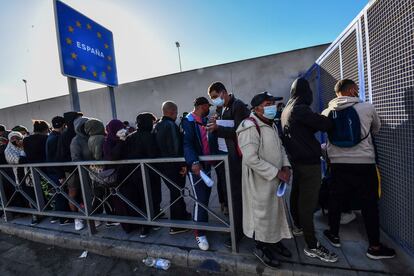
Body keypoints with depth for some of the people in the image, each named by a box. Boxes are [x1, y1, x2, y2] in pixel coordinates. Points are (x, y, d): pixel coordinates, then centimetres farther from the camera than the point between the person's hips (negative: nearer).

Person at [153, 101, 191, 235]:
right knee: (176, 193, 3)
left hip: (162, 165, 9)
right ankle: (176, 226, 16)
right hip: (173, 165, -9)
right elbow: (176, 147, -24)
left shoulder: (156, 126, 11)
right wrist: (182, 164, -18)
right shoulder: (171, 125, -18)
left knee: (175, 191, 21)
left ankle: (183, 214, 38)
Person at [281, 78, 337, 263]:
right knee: (308, 202, -4)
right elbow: (325, 124, -18)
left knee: (297, 194, 20)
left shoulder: (286, 111, 12)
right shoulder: (300, 109, -16)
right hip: (309, 162, -9)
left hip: (296, 160, 9)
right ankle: (312, 247, 7)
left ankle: (298, 226, 38)